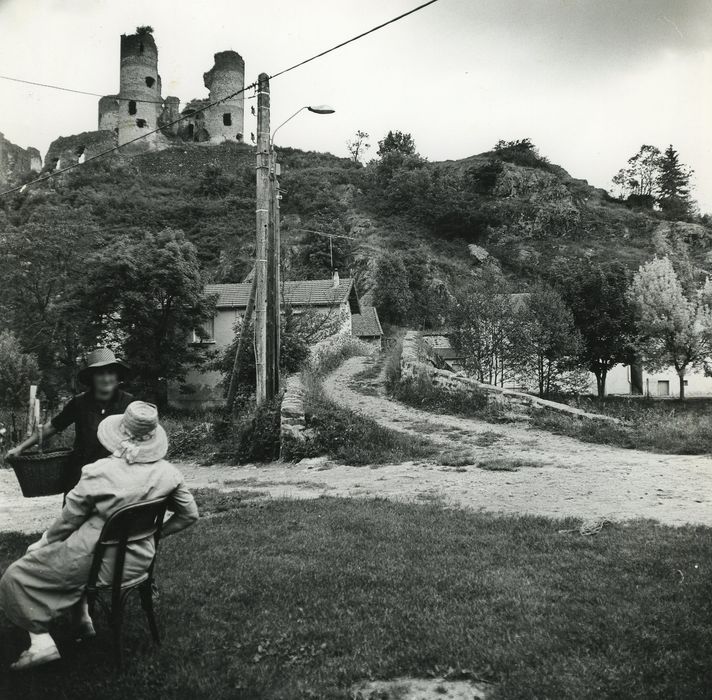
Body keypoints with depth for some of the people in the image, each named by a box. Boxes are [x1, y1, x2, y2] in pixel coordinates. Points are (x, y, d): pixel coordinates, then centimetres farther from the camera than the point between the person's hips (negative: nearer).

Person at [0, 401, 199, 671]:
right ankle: (83, 617, 32)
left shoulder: (98, 473, -22)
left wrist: (44, 542, 10)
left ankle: (41, 641, 4)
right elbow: (189, 514, -1)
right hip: (139, 560, 5)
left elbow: (69, 520, -9)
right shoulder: (168, 473, -11)